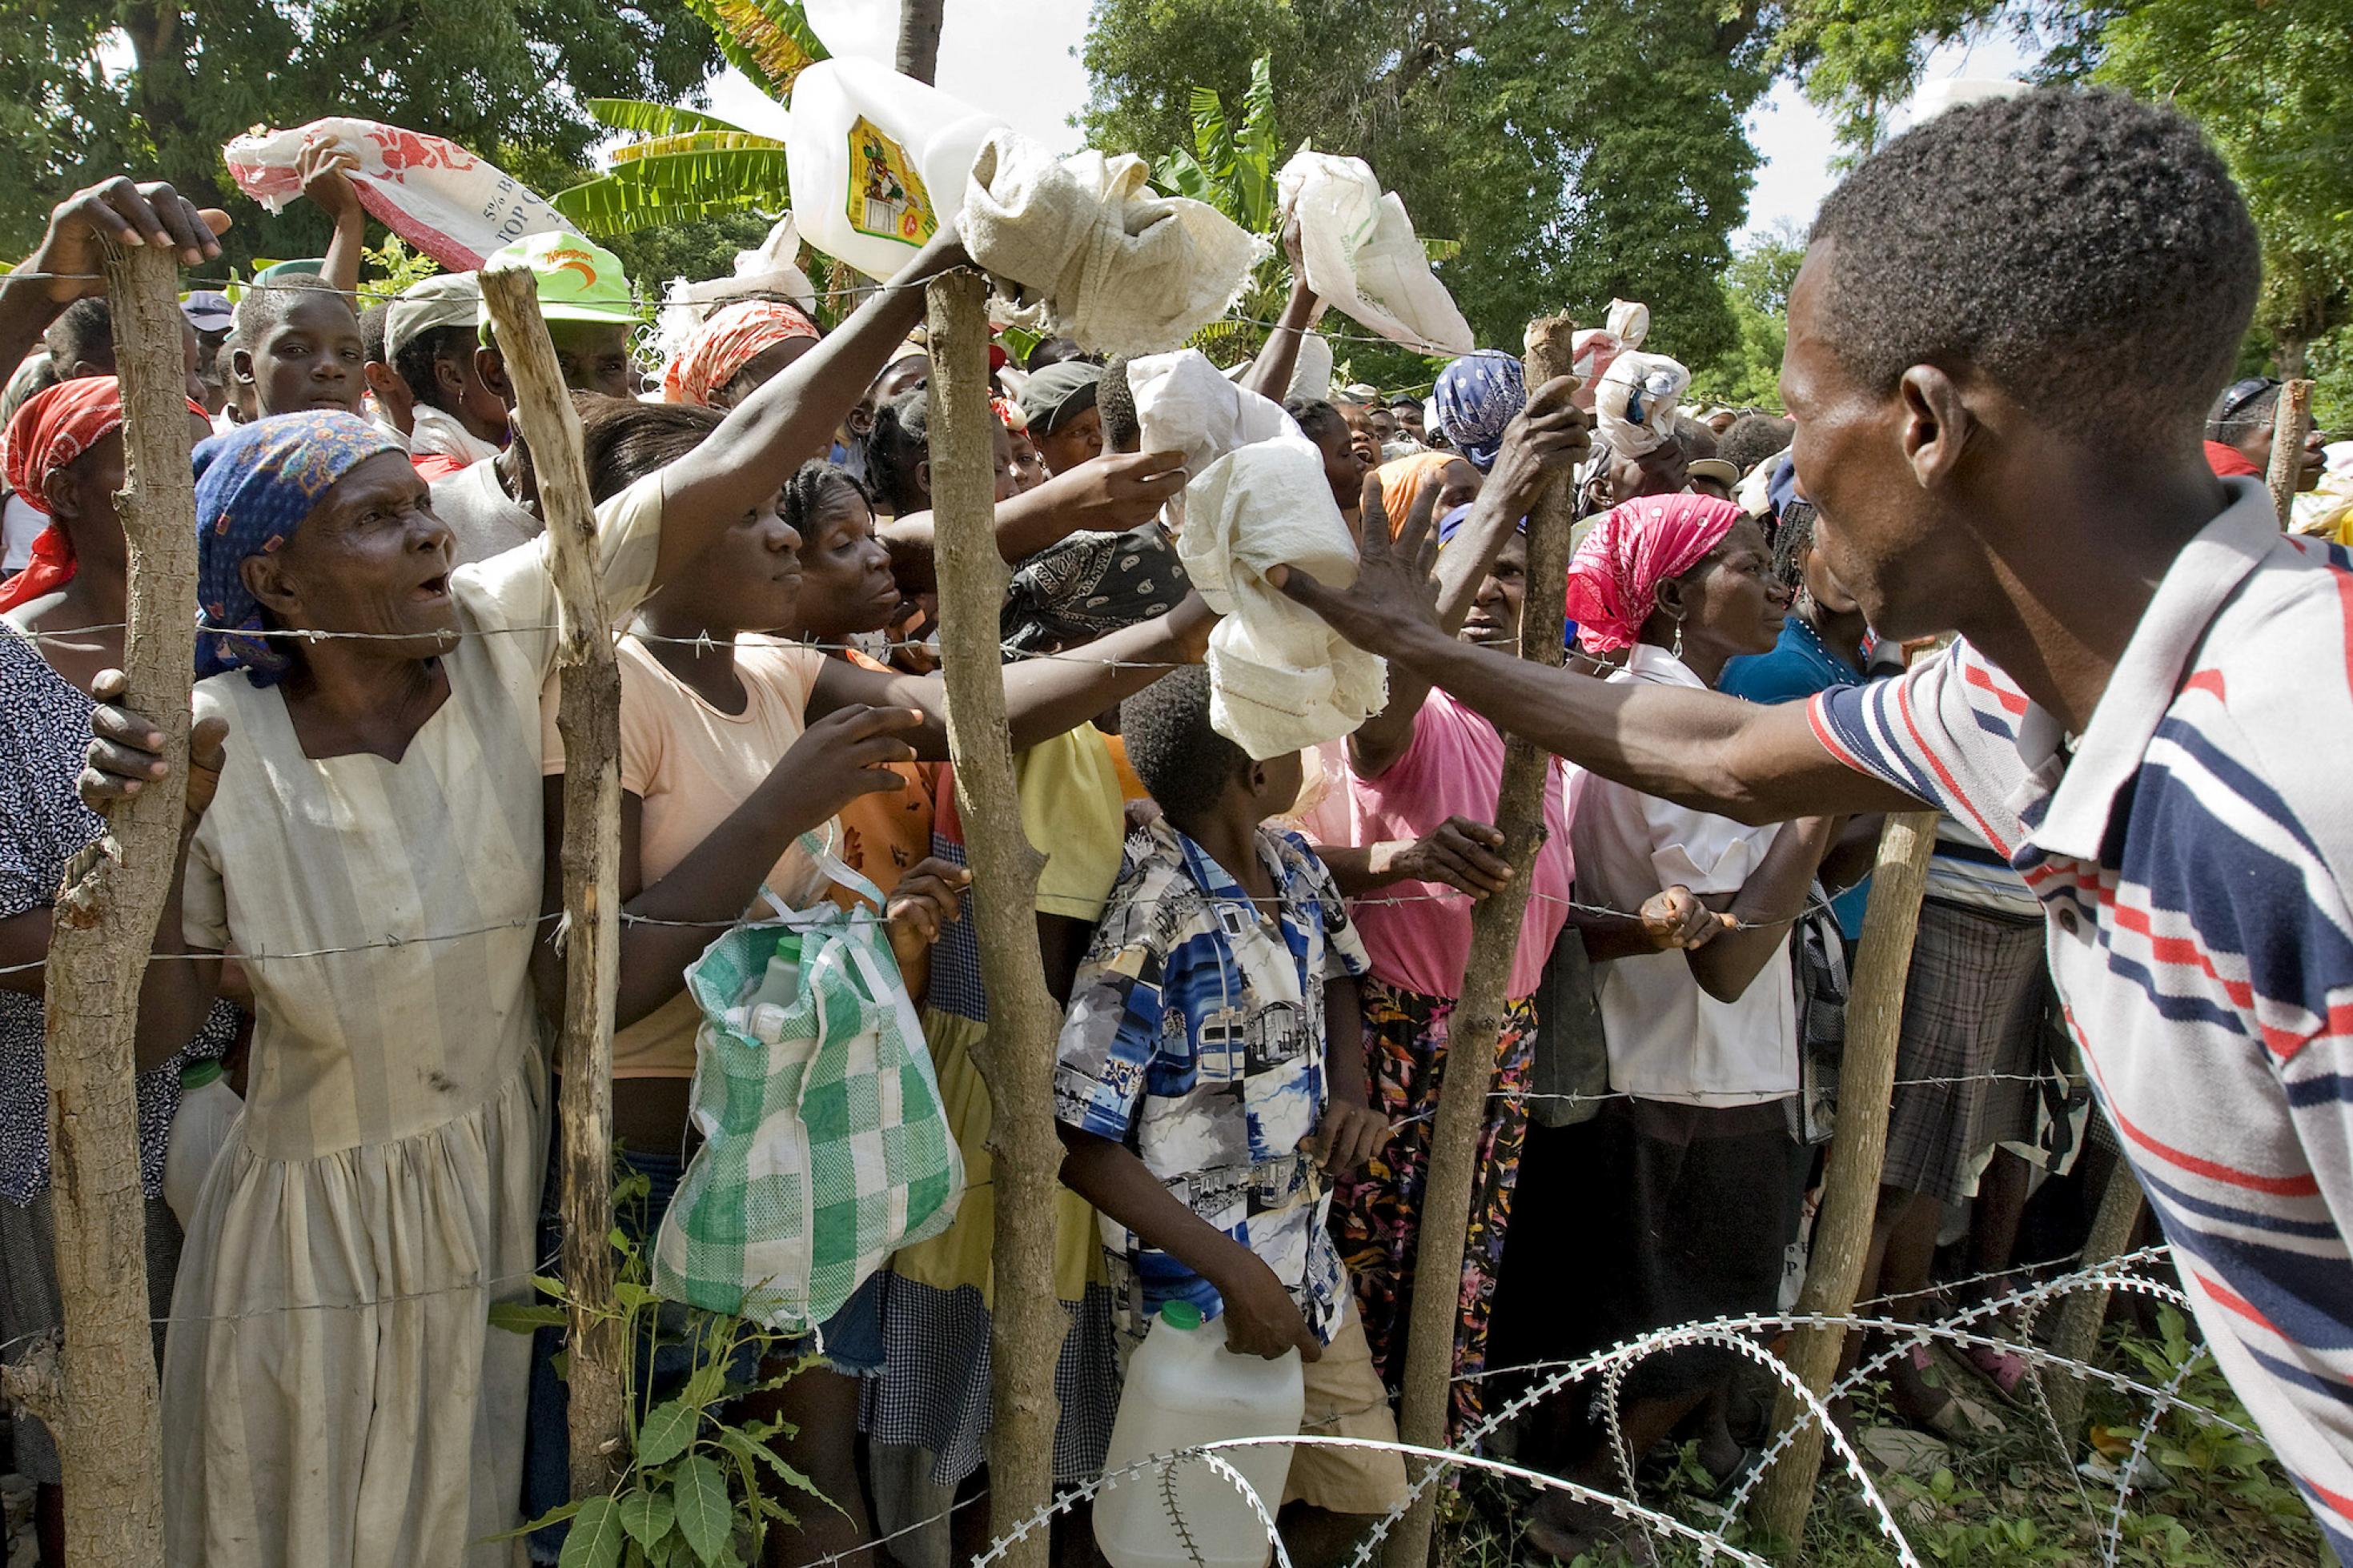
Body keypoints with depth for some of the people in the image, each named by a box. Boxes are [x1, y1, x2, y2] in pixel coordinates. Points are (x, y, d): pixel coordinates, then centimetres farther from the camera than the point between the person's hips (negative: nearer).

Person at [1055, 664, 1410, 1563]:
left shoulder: (1296, 864, -3)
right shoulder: (1157, 918, -25)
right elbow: (1077, 1138, -23)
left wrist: (1352, 1089, -1)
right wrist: (1232, 1270, -24)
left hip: (1309, 1267, 7)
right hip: (1199, 1297, -7)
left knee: (1363, 1491, 19)